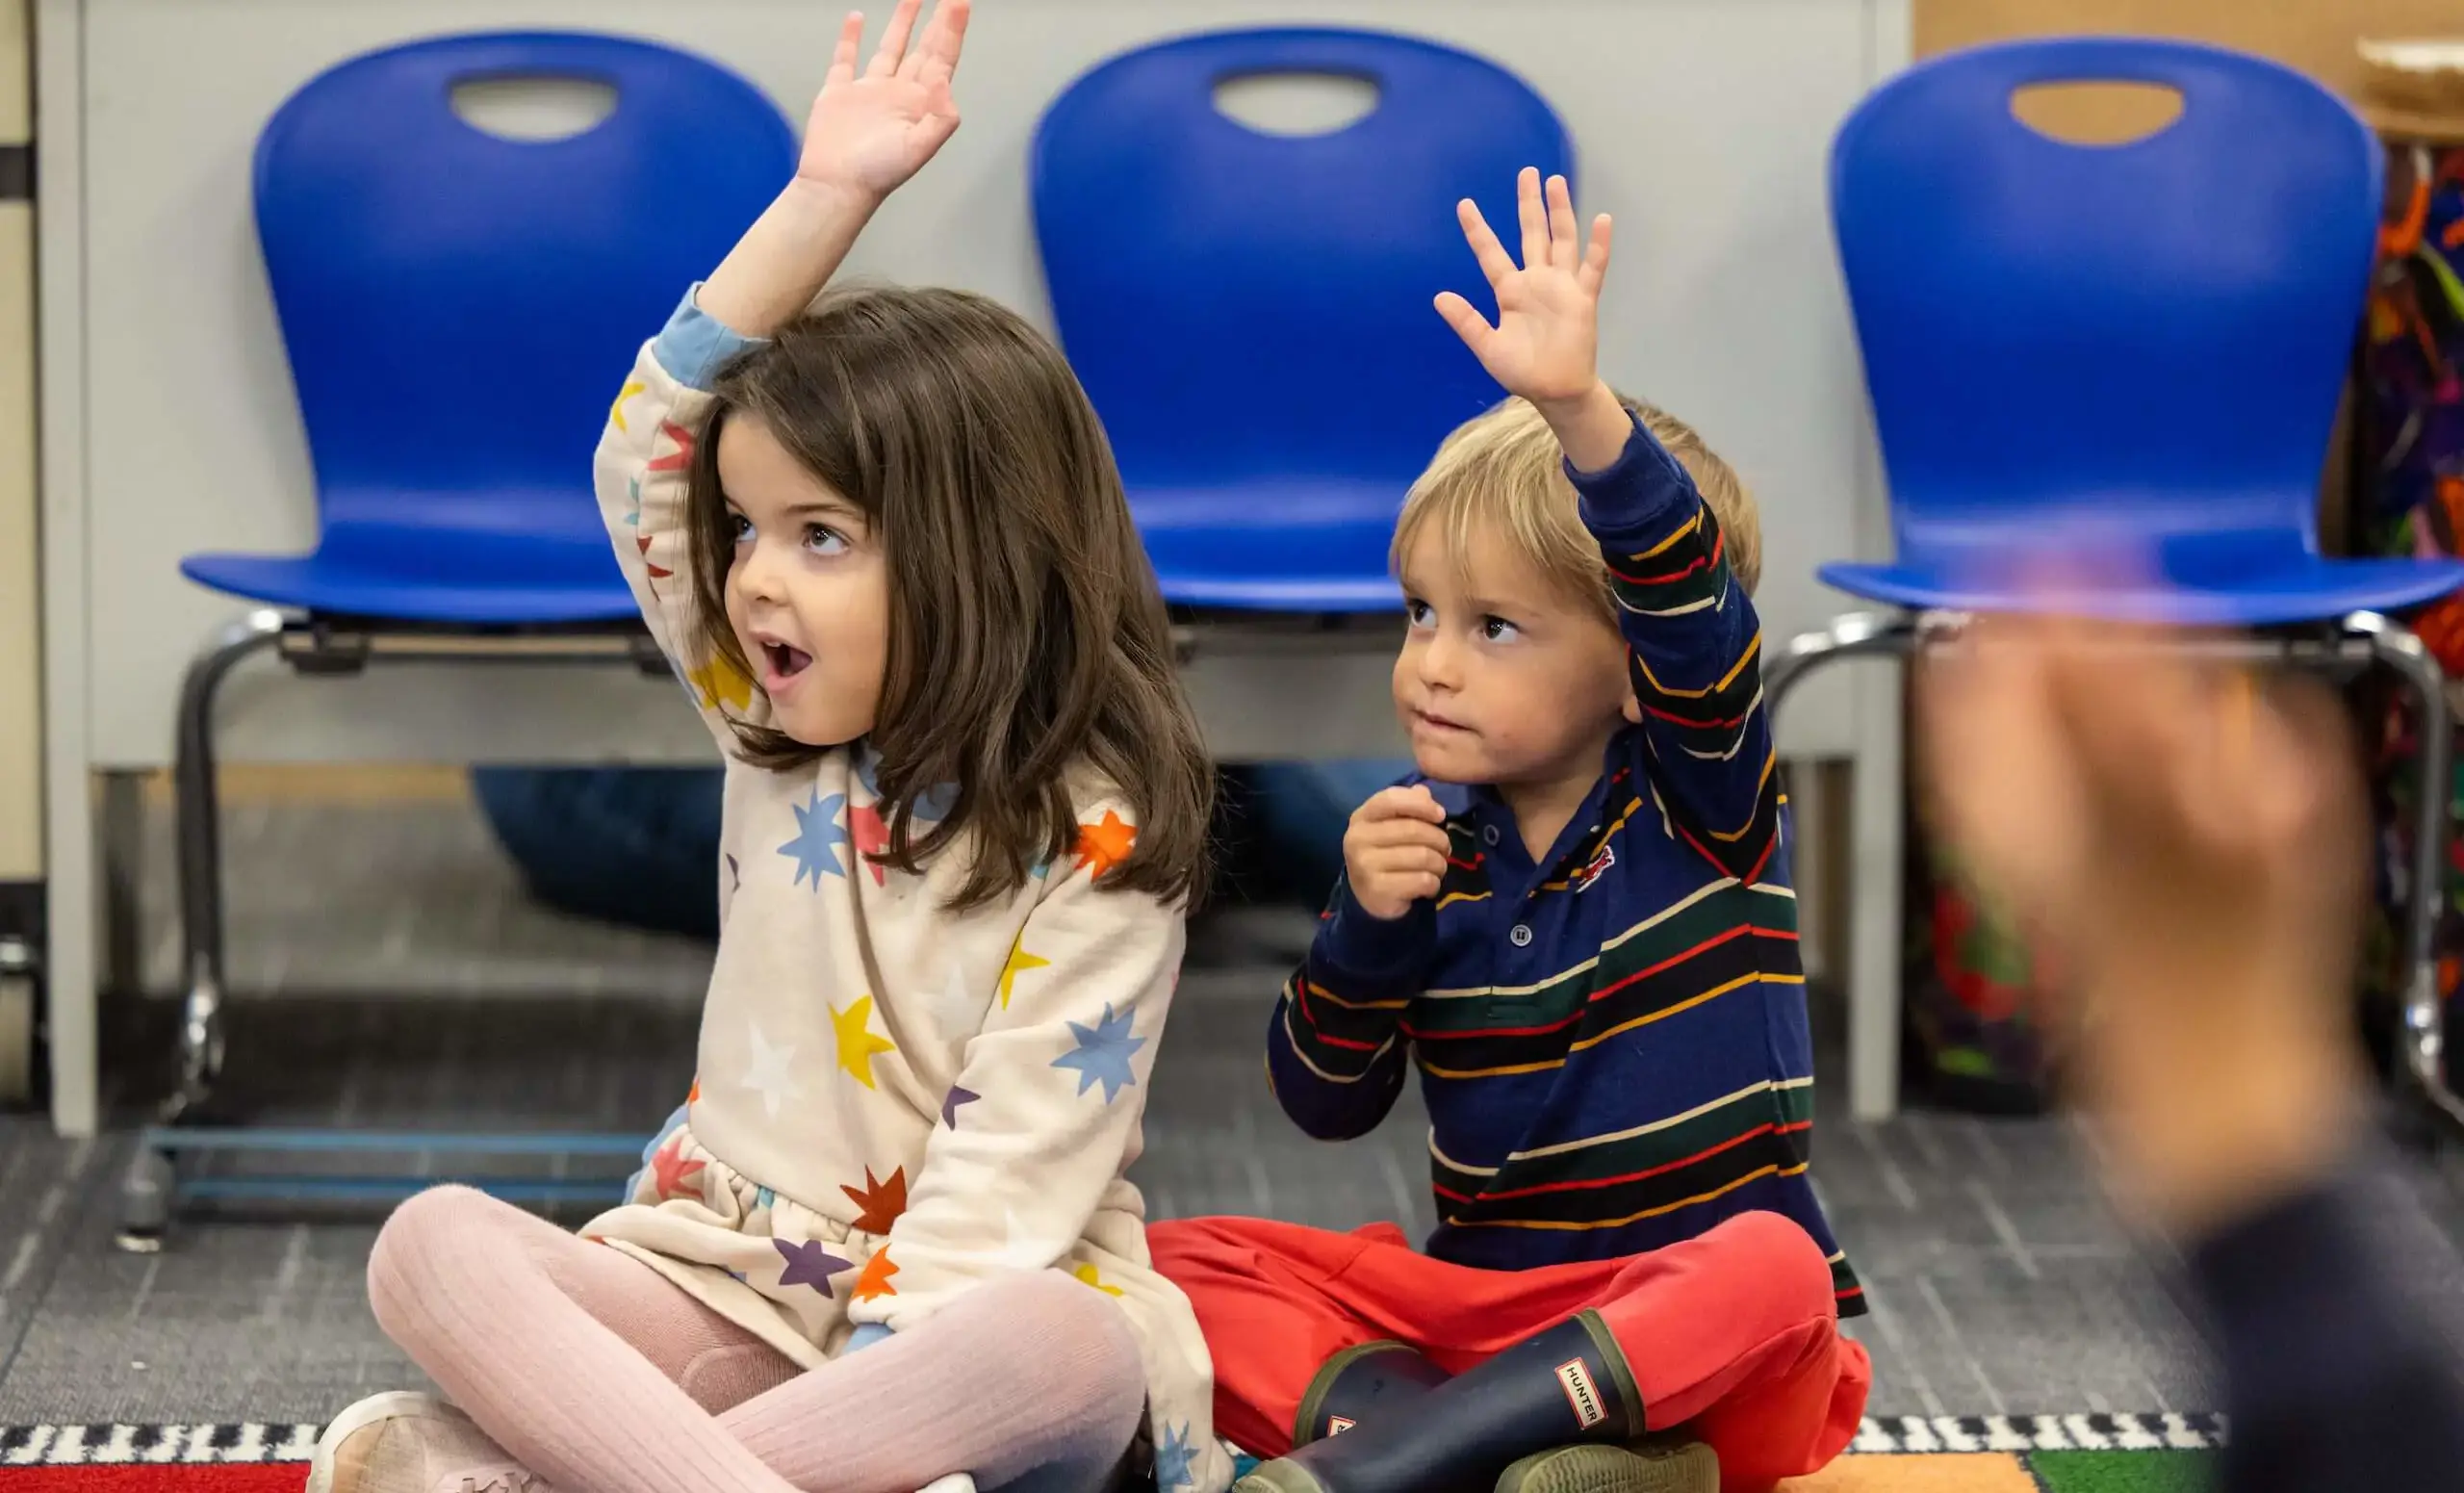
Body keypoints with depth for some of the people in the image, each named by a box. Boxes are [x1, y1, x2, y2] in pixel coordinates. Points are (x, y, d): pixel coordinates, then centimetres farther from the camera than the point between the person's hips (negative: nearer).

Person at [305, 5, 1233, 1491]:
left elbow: (1001, 1182, -15)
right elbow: (653, 449, 4)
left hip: (962, 1325, -5)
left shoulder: (1095, 850, -8)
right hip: (737, 1292, 5)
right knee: (434, 1243, -22)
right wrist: (823, 202, -3)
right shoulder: (781, 737, 9)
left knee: (1069, 1360, -40)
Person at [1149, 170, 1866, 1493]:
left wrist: (1580, 410, -42)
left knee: (1769, 1269, -37)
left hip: (1701, 1347, -4)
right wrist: (1366, 927, -13)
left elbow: (1687, 604, -25)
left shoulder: (1700, 798, -5)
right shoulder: (1428, 844, 5)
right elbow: (1325, 1102, 6)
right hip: (1480, 1306, 4)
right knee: (1177, 1265, -11)